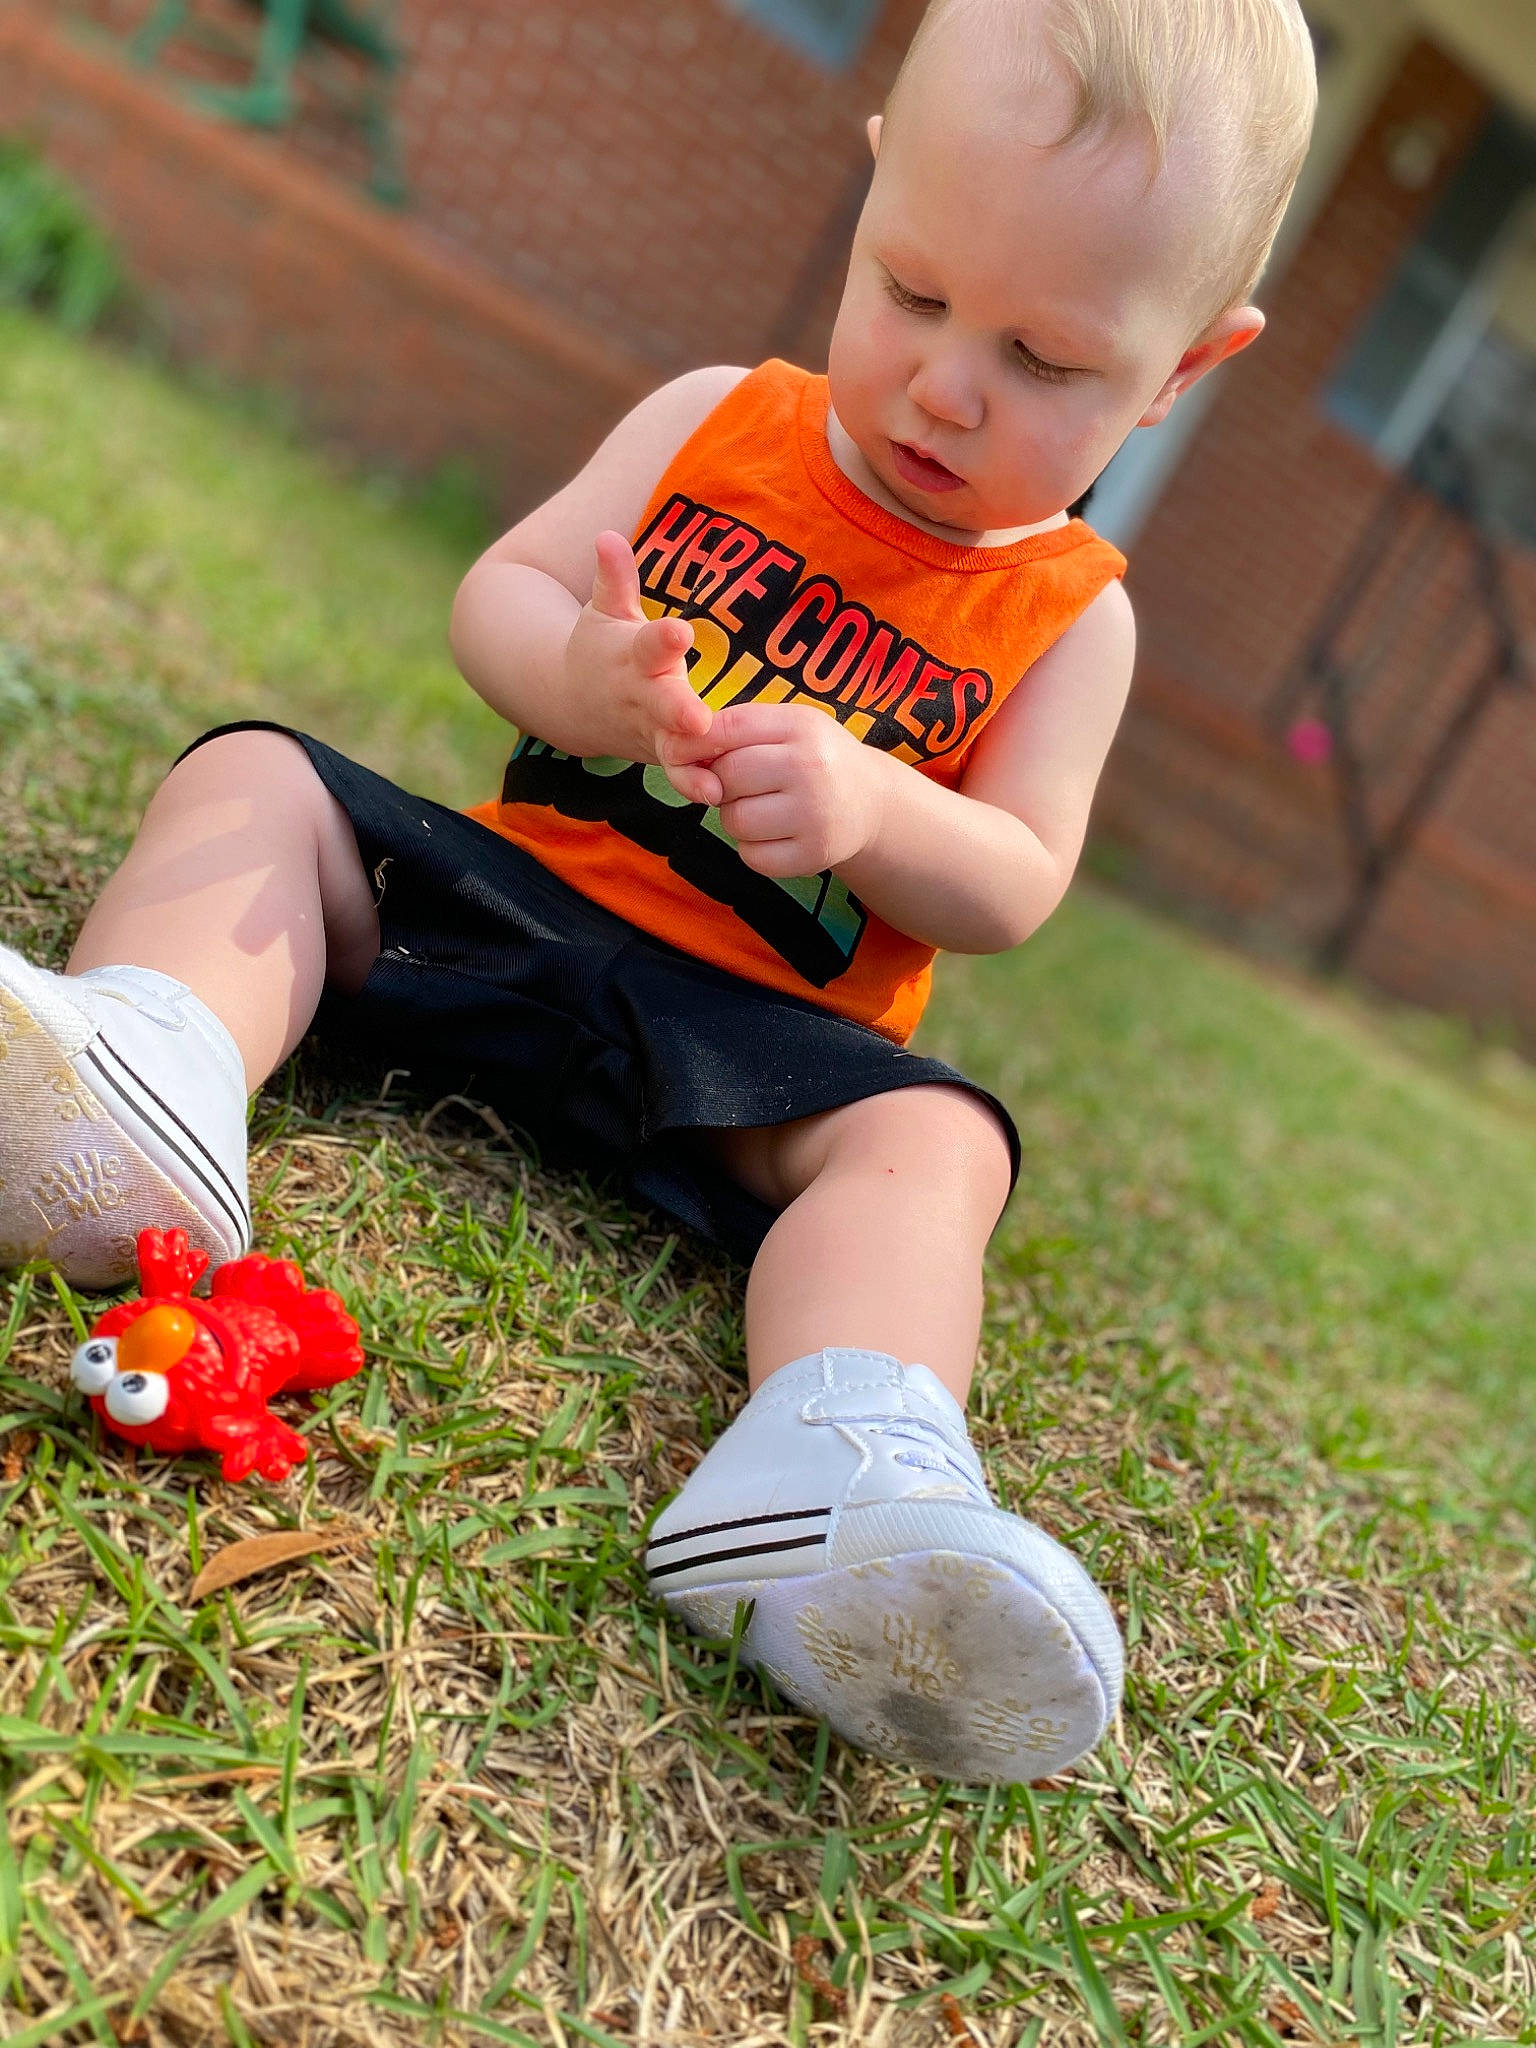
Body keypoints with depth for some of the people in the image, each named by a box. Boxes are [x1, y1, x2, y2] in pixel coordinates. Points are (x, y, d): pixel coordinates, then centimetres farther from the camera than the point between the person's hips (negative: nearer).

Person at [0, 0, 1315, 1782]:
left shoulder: (1067, 615, 2)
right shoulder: (713, 421, 6)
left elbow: (1007, 892, -4)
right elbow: (496, 590, 2)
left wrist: (873, 806, -26)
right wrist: (573, 676, -23)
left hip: (755, 1037, -2)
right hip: (511, 888, 3)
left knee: (933, 1142, -30)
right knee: (253, 774, -13)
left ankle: (830, 1469, -54)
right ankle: (147, 1071, -41)